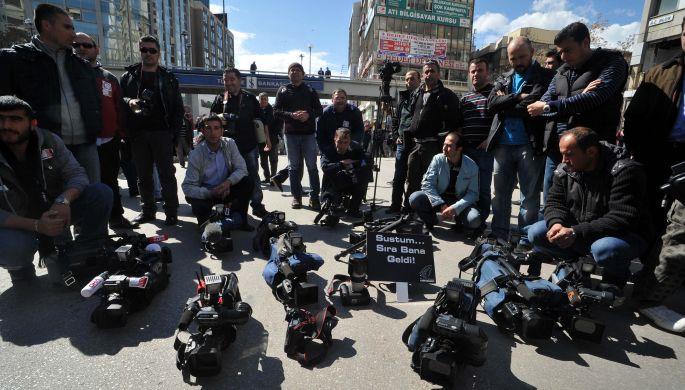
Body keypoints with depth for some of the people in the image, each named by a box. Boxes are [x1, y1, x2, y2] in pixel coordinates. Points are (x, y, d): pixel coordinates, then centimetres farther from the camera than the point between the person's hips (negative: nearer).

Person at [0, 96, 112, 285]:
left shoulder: (50, 141, -10)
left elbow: (77, 174, -11)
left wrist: (64, 201, -32)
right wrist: (36, 225, -35)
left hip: (55, 212, 3)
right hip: (17, 225, -3)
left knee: (101, 193, -19)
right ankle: (21, 270, 4)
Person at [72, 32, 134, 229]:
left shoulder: (110, 78, 13)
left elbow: (119, 108, 14)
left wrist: (120, 133, 8)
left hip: (109, 141, 3)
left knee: (111, 181, 11)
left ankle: (116, 216, 22)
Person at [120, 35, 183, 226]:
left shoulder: (168, 78, 10)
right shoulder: (129, 76, 14)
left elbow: (178, 108, 5)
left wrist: (174, 132, -5)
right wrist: (128, 101, -12)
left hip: (162, 133, -2)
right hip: (138, 134, 3)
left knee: (166, 174, -4)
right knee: (143, 175, 8)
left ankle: (171, 212, 1)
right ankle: (148, 210, 18)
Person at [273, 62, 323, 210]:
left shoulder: (310, 91, 12)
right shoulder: (283, 90, 11)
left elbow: (319, 110, 8)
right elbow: (276, 112, 3)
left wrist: (308, 114, -13)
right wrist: (292, 115, -13)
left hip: (308, 133, 0)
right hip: (290, 133, 1)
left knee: (312, 166, -2)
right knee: (293, 166, 4)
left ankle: (314, 196, 4)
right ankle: (296, 196, 12)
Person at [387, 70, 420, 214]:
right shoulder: (403, 98, 16)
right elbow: (395, 120, 21)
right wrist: (396, 136, 7)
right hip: (402, 144, 4)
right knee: (398, 178, 7)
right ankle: (395, 205, 15)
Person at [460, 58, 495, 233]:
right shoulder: (465, 98, 19)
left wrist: (490, 140, -13)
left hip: (485, 148, -5)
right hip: (466, 148, 5)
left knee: (483, 188, -1)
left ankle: (480, 221, 8)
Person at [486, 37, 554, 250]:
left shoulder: (546, 76, 2)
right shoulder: (503, 79, 16)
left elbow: (535, 104, -15)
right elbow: (491, 104, 0)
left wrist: (505, 104, -6)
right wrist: (517, 98, -10)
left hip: (529, 145, -4)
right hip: (503, 144, 4)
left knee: (529, 195, 2)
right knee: (500, 193, 9)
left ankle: (526, 239, 12)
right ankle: (499, 234, 20)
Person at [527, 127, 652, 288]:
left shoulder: (624, 171, -22)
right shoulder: (565, 170, -5)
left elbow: (623, 219, -29)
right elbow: (554, 202, 1)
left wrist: (576, 232, -37)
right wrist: (556, 223, -23)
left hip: (625, 234, -5)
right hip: (578, 231, 5)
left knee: (604, 249, -38)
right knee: (536, 233, -13)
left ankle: (617, 276, -2)